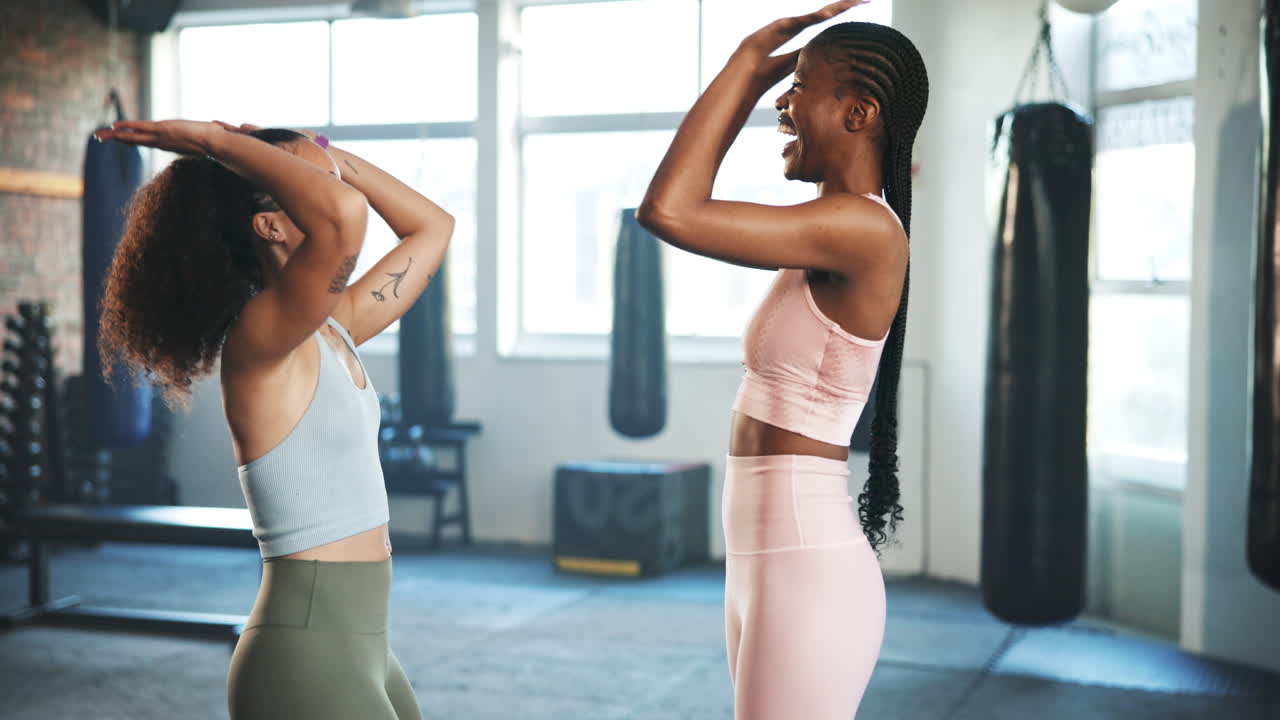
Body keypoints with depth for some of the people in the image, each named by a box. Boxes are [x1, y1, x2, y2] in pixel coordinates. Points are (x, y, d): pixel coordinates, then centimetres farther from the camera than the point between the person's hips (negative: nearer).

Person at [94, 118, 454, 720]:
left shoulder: (333, 329, 8)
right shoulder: (259, 338, -17)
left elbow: (432, 227, 19)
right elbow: (344, 213, -36)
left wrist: (327, 155, 13)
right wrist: (217, 142, -22)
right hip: (305, 655, -9)